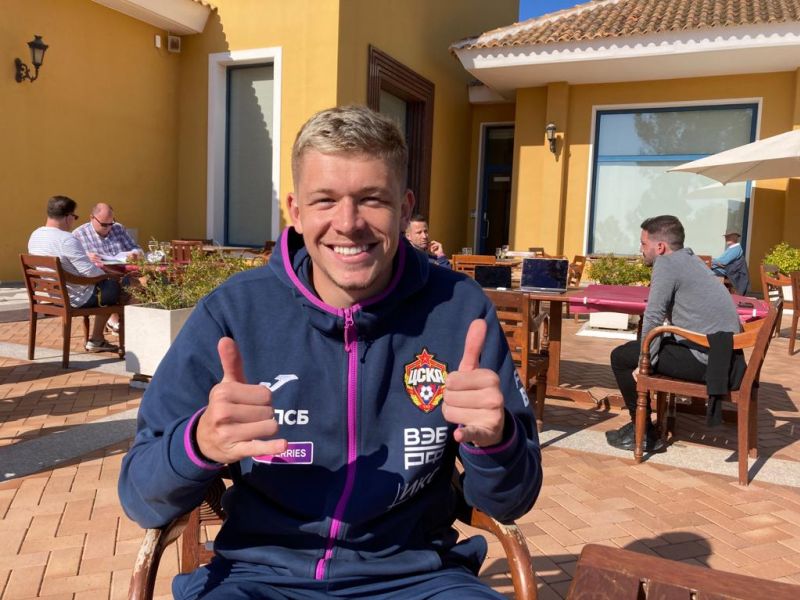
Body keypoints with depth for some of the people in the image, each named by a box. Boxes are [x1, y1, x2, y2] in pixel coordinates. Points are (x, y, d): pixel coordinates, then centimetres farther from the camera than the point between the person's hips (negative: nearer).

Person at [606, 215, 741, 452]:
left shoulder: (666, 263, -11)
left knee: (621, 357, 1)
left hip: (704, 360, -10)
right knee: (633, 348, 22)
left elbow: (653, 317, -16)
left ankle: (644, 433, 8)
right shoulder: (690, 258, 17)